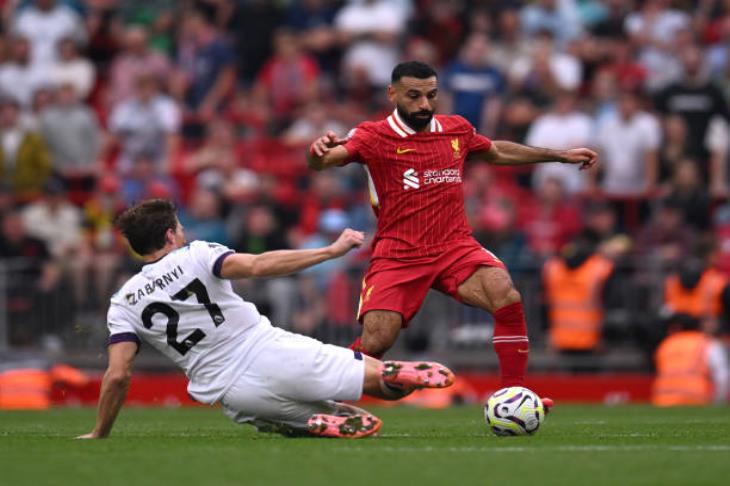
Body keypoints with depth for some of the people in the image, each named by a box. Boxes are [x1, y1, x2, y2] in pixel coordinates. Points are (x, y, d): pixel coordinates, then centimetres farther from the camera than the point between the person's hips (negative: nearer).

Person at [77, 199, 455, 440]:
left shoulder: (123, 305, 7)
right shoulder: (195, 256, 0)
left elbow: (118, 375, -1)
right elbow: (256, 266, -16)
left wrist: (98, 435, 11)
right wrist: (332, 251, -15)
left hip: (235, 396, 2)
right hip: (275, 354, -2)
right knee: (377, 377, 2)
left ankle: (322, 424, -14)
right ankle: (399, 376, -36)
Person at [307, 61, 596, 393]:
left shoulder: (456, 129, 9)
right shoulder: (374, 136, -6)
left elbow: (497, 152, 29)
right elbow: (321, 161, -21)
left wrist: (561, 155, 33)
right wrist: (319, 151, -46)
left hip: (455, 248, 3)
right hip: (397, 256, -3)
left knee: (508, 300, -23)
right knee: (374, 344, -14)